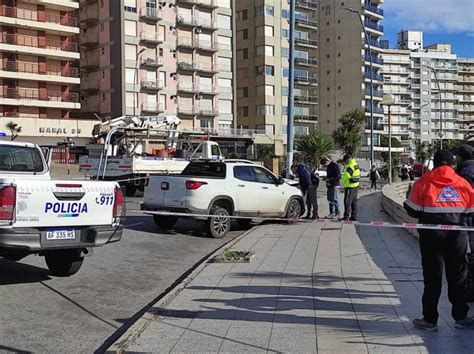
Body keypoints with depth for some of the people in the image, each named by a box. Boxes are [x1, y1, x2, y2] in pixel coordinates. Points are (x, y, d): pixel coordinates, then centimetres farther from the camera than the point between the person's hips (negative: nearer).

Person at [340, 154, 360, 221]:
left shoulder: (351, 165, -17)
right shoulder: (356, 164, 15)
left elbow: (347, 175, -27)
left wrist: (341, 176, -7)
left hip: (350, 186, -10)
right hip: (355, 185, 10)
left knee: (347, 201, -6)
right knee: (354, 201, 12)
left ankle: (346, 216, -6)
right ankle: (354, 216, 16)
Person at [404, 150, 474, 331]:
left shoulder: (424, 182, -5)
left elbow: (412, 210, -6)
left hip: (431, 234, -2)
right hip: (457, 235, 2)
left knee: (432, 276, 6)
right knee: (458, 275, 14)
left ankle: (430, 320, 10)